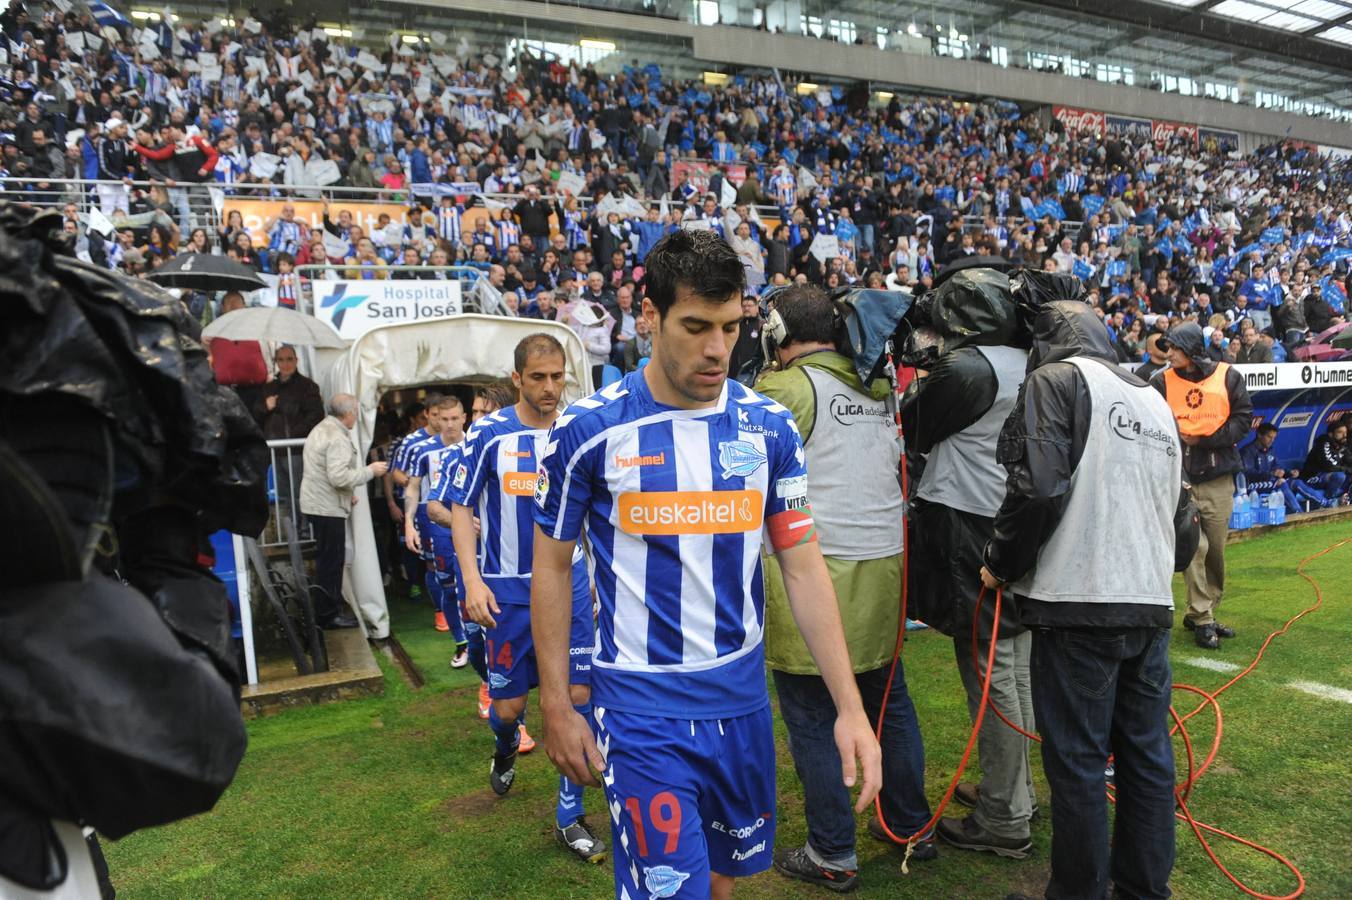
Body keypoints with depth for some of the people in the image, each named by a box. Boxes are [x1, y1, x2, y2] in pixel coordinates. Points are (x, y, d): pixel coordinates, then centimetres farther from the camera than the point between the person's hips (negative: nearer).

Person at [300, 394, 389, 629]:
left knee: (328, 559, 20)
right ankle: (328, 614, 4)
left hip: (318, 503, 10)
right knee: (332, 561, -3)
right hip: (328, 507, -10)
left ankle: (326, 608, 31)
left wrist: (347, 494, 20)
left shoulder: (322, 429, 14)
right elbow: (339, 476, -27)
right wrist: (369, 470, -16)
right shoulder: (337, 438, -20)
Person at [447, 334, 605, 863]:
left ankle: (569, 817, 17)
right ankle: (505, 752, 47)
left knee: (578, 695, 0)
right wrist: (473, 580, -13)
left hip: (569, 585, 2)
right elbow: (461, 508, -3)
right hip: (508, 591, -1)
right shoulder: (489, 433, -8)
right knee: (509, 703, 9)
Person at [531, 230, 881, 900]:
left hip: (742, 700, 4)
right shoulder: (589, 430, -12)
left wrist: (850, 706, -5)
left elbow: (803, 567, 0)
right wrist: (556, 706, 0)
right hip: (642, 713, -3)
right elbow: (552, 568, -2)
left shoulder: (770, 429, -3)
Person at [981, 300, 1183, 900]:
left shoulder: (1056, 379, -4)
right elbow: (1172, 503, 24)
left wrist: (1001, 566, -4)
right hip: (1151, 602, 8)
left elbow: (1039, 487, -17)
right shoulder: (1155, 399, 19)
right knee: (1146, 754, 15)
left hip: (1079, 604, -7)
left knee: (1077, 761, 2)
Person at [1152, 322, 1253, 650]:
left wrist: (1205, 440, -9)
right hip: (1180, 476, -2)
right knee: (1194, 547, -6)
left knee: (1216, 548, 8)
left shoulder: (1228, 377, 4)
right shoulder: (1162, 382, 3)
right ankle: (1201, 618, 2)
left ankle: (1205, 613, 22)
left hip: (1219, 477, 2)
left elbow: (1243, 419, 0)